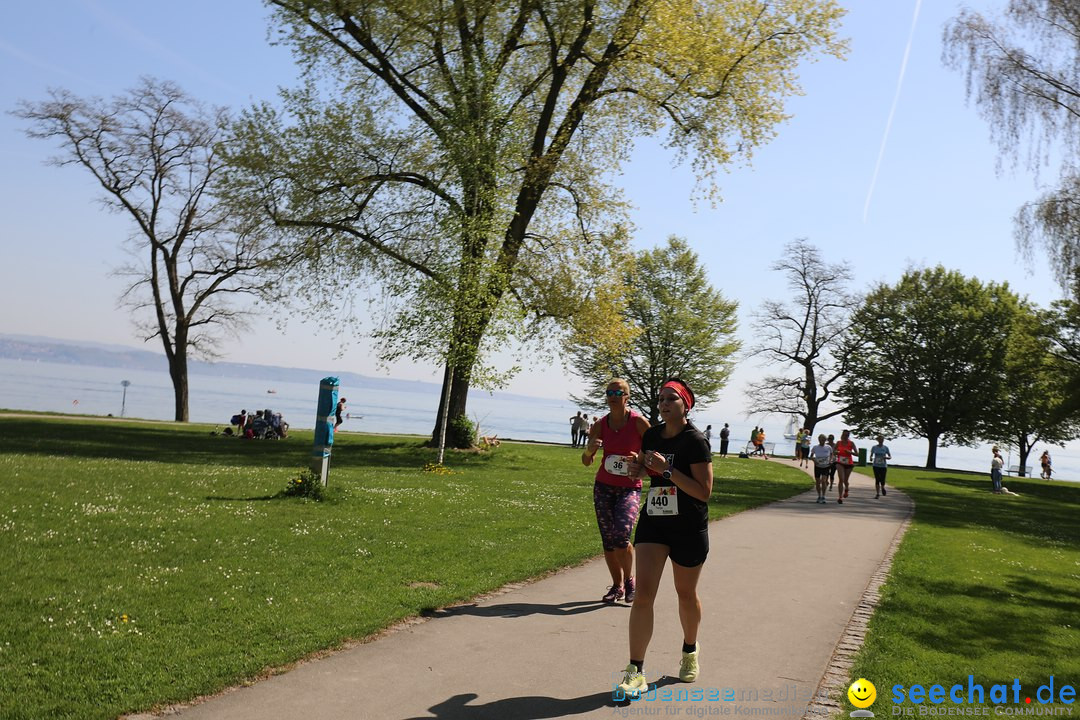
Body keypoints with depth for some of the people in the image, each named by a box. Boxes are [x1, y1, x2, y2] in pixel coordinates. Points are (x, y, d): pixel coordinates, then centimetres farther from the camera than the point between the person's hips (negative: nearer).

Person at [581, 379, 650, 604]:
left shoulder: (639, 422, -9)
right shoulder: (600, 425, 1)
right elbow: (586, 462, 4)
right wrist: (589, 449, -18)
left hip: (630, 488, -4)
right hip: (603, 487, 4)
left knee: (621, 534, -20)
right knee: (607, 540, 4)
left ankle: (629, 580, 4)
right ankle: (617, 586, 20)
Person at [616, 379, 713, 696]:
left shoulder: (695, 441, -14)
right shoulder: (651, 435, 3)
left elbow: (704, 491, -18)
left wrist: (667, 470, -26)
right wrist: (637, 466, -2)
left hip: (689, 527, -4)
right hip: (653, 521, 4)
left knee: (686, 593, 15)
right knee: (643, 593, -7)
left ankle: (690, 651, 42)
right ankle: (636, 670, -2)